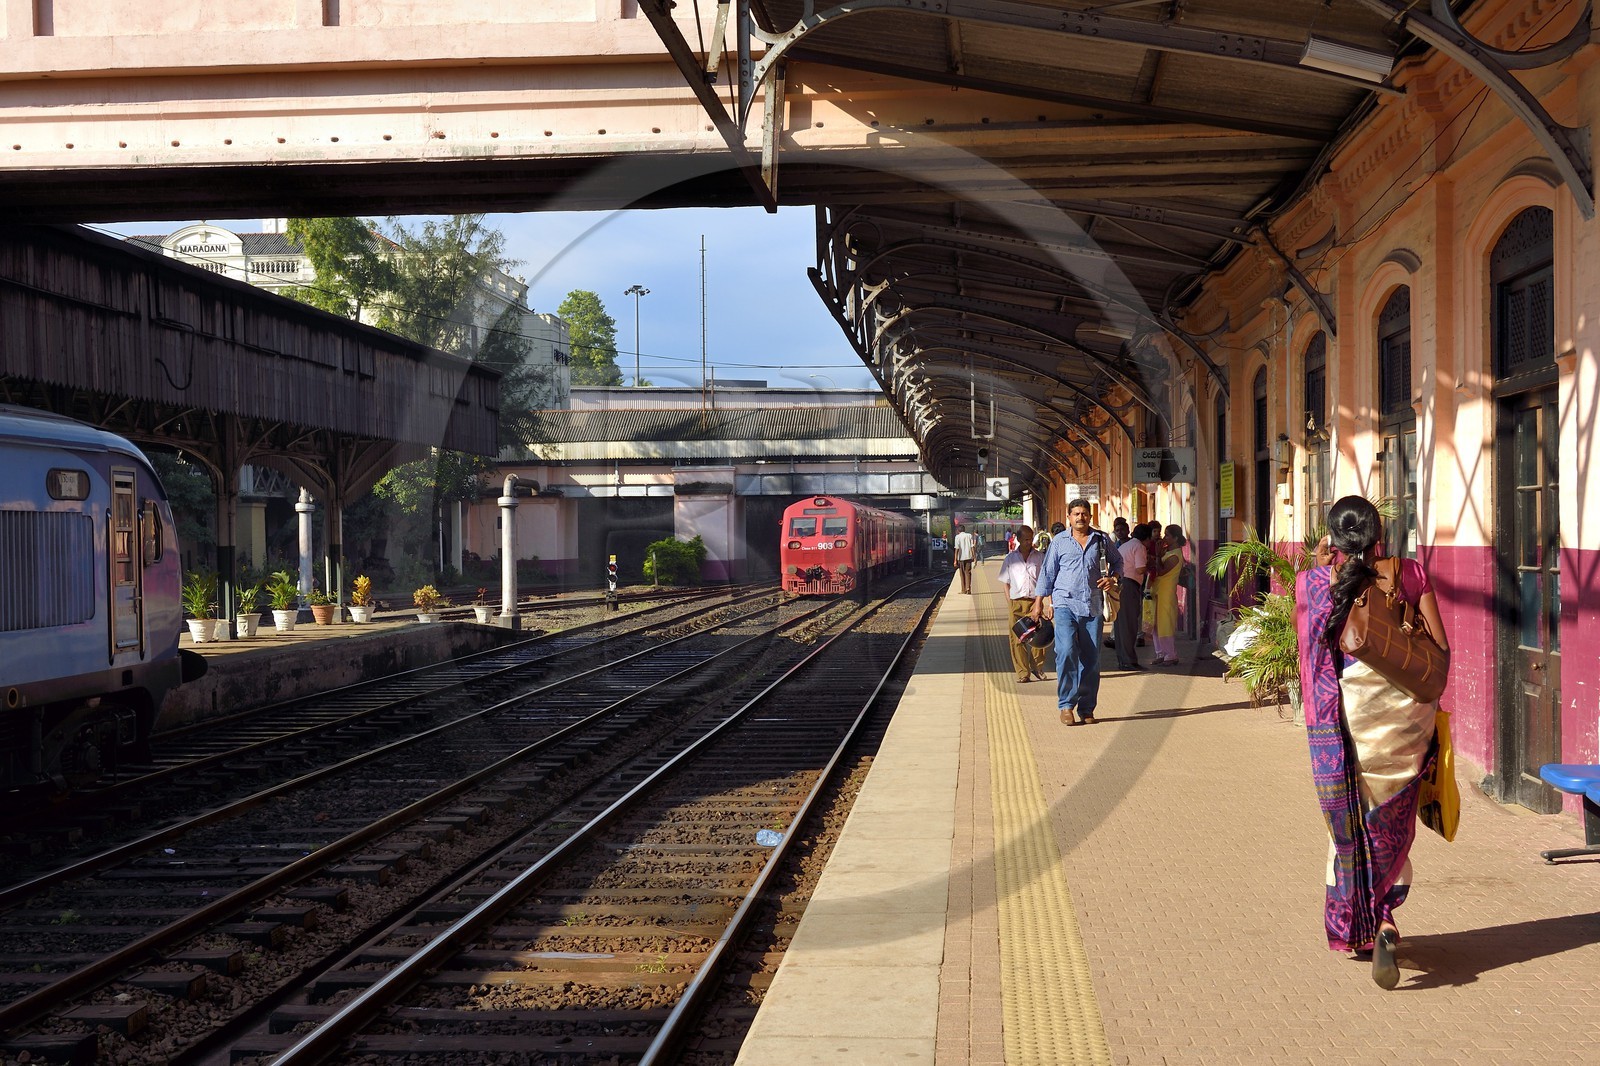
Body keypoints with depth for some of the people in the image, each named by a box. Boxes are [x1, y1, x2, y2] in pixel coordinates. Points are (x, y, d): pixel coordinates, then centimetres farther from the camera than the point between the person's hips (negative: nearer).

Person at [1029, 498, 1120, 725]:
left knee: (1091, 659, 2)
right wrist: (1039, 603, 8)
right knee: (1066, 652, -19)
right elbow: (1047, 573, 11)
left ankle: (1086, 709, 11)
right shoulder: (1059, 542, 7)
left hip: (1092, 607, 2)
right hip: (1065, 604, -2)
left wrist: (1112, 578, 4)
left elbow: (1117, 561, 25)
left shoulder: (1101, 540, 10)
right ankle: (1066, 705, -11)